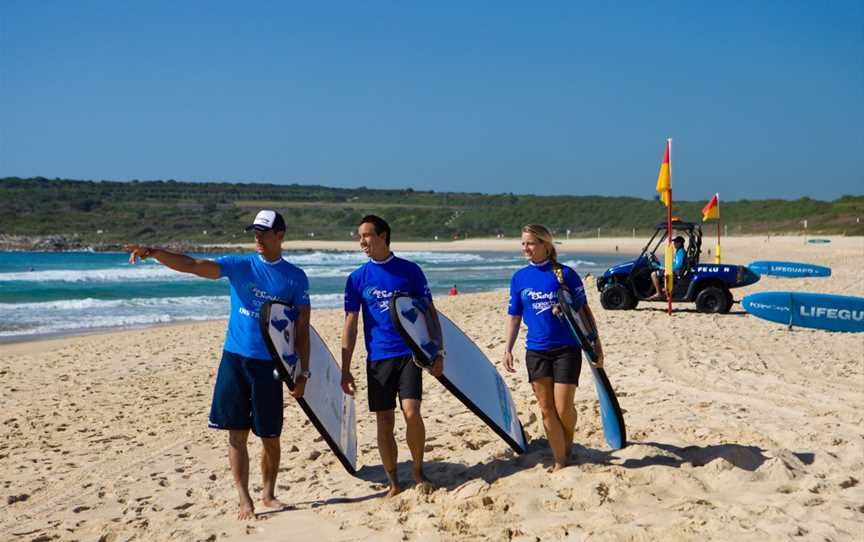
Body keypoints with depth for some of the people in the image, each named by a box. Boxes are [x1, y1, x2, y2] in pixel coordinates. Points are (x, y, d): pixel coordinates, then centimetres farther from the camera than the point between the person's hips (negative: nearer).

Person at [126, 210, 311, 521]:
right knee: (237, 434, 2)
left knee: (270, 436, 6)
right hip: (234, 358, 1)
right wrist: (153, 253, -26)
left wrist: (303, 372, -2)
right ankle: (245, 500, 12)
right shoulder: (239, 265, 2)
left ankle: (268, 494, 27)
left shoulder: (295, 277, 1)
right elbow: (191, 265, -10)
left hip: (269, 365, -1)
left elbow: (302, 329, 2)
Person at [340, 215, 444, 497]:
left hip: (409, 354, -2)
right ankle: (393, 482, 18)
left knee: (411, 413, -14)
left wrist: (438, 352, -2)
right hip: (377, 358, 2)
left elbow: (430, 313, 5)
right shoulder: (357, 278, 3)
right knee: (384, 422, 5)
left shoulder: (409, 270, 1)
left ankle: (418, 470, 8)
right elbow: (350, 325, 4)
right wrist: (345, 369, 0)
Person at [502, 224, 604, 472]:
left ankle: (568, 444, 26)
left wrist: (596, 344, -2)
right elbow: (514, 317, 10)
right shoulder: (519, 277, 5)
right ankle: (560, 461, 17)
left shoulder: (565, 273, -5)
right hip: (536, 351, 3)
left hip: (567, 349, -3)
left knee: (563, 408, -5)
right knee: (547, 409, 5)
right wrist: (508, 349, 3)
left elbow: (584, 310, 0)